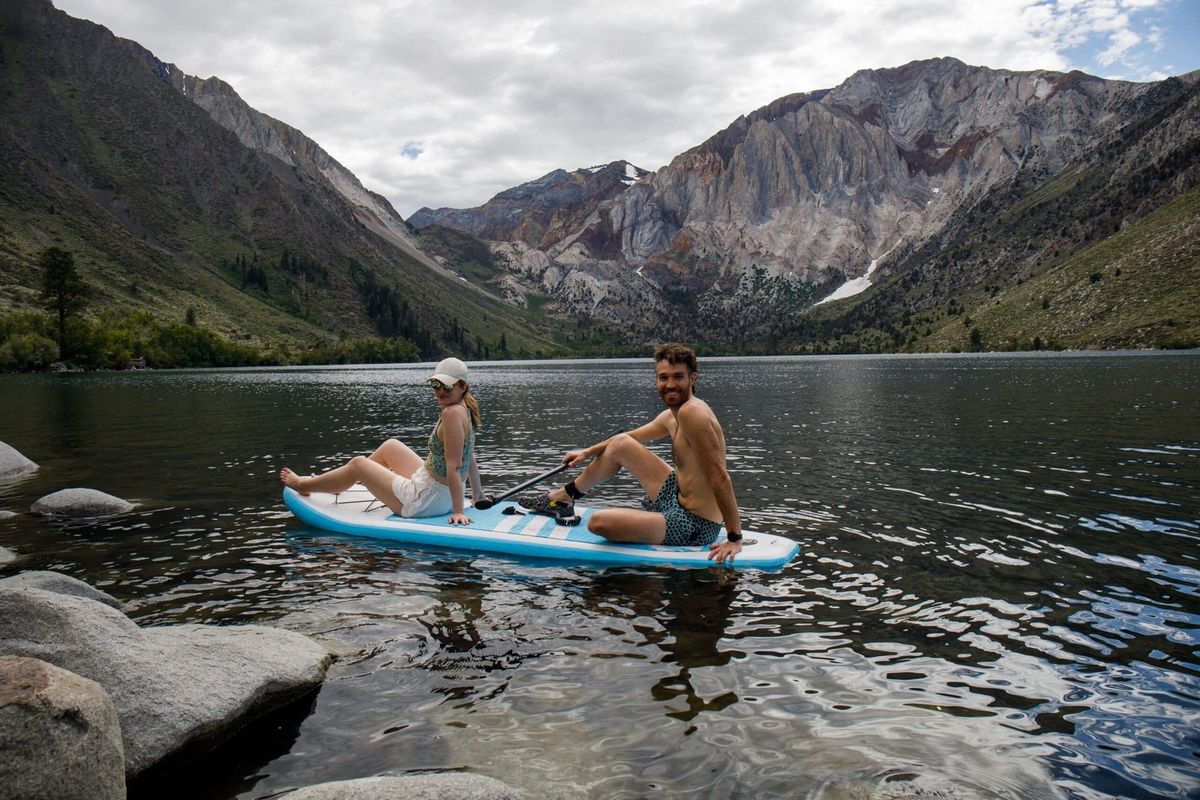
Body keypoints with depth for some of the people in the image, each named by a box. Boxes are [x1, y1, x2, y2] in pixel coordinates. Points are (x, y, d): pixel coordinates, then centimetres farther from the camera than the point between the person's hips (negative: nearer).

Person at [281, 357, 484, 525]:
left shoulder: (452, 413, -27)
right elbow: (469, 458, 8)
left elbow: (453, 466, -29)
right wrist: (478, 494, 15)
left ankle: (303, 485, 39)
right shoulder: (464, 409, 2)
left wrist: (458, 511, -28)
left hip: (425, 500, -9)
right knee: (390, 446, 26)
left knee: (358, 464, 11)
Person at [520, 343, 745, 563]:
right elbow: (630, 437, 24)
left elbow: (721, 478, -27)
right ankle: (563, 498, 32)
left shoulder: (691, 412, -25)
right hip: (678, 498, 9)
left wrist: (735, 538, -27)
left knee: (598, 522, -23)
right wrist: (587, 452, 26)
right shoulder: (671, 416, 5)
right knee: (620, 444, 17)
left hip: (694, 527, -9)